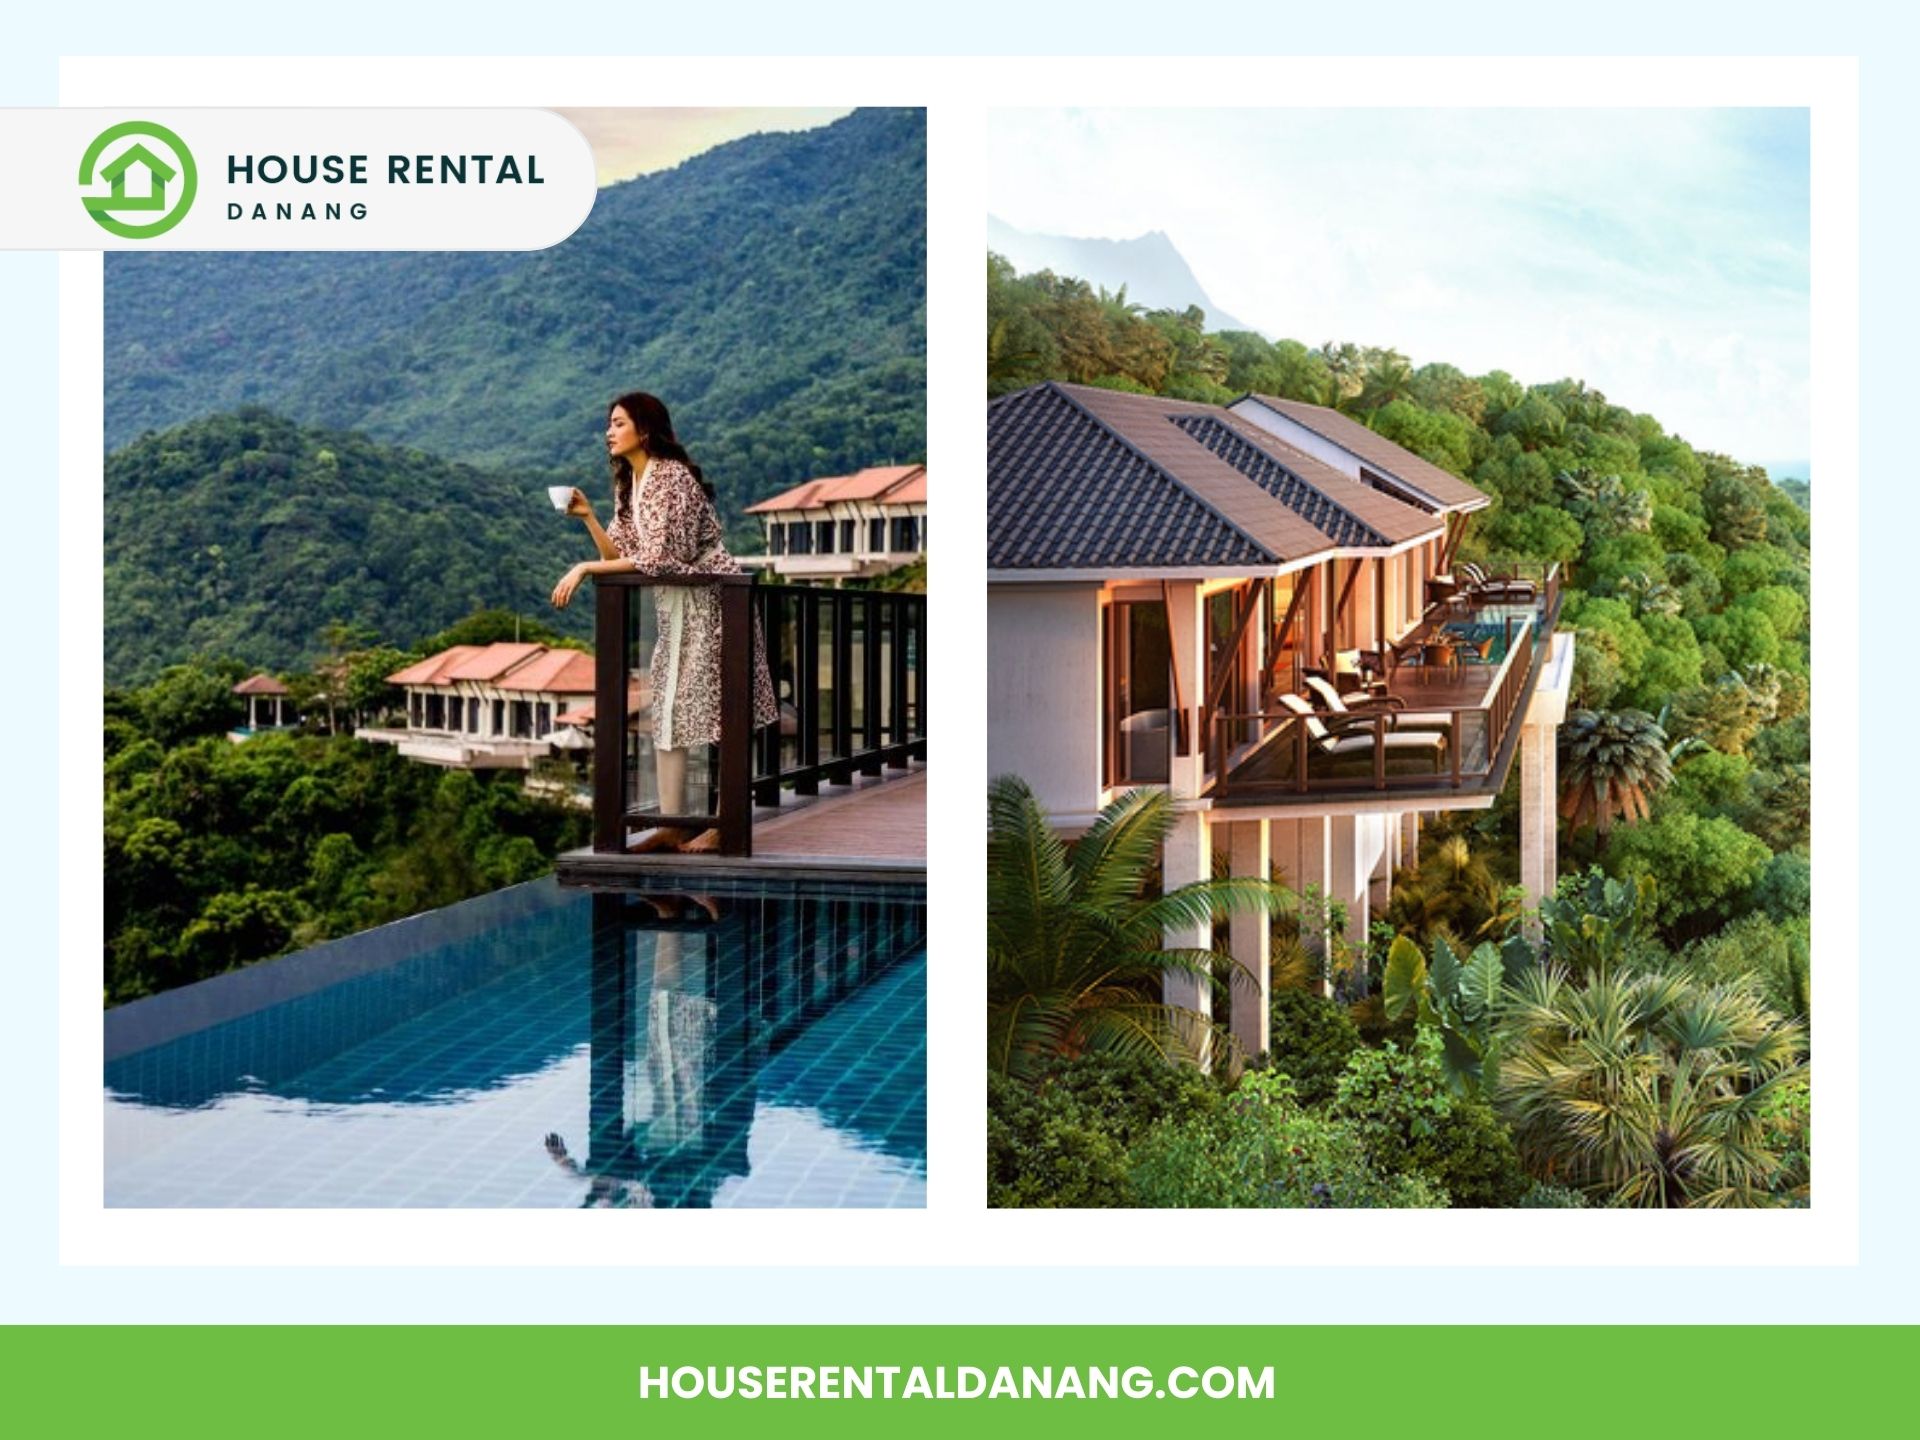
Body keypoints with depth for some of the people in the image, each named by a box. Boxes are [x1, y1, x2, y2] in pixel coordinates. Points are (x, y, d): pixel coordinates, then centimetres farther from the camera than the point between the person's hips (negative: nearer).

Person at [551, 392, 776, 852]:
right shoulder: (627, 483, 11)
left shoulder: (672, 478, -17)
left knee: (721, 711, -5)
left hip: (711, 602, -10)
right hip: (677, 607, 10)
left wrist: (586, 568, -20)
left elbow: (657, 558, -23)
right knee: (667, 711, 7)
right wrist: (588, 517, -4)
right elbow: (622, 555, 9)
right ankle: (673, 826, 11)